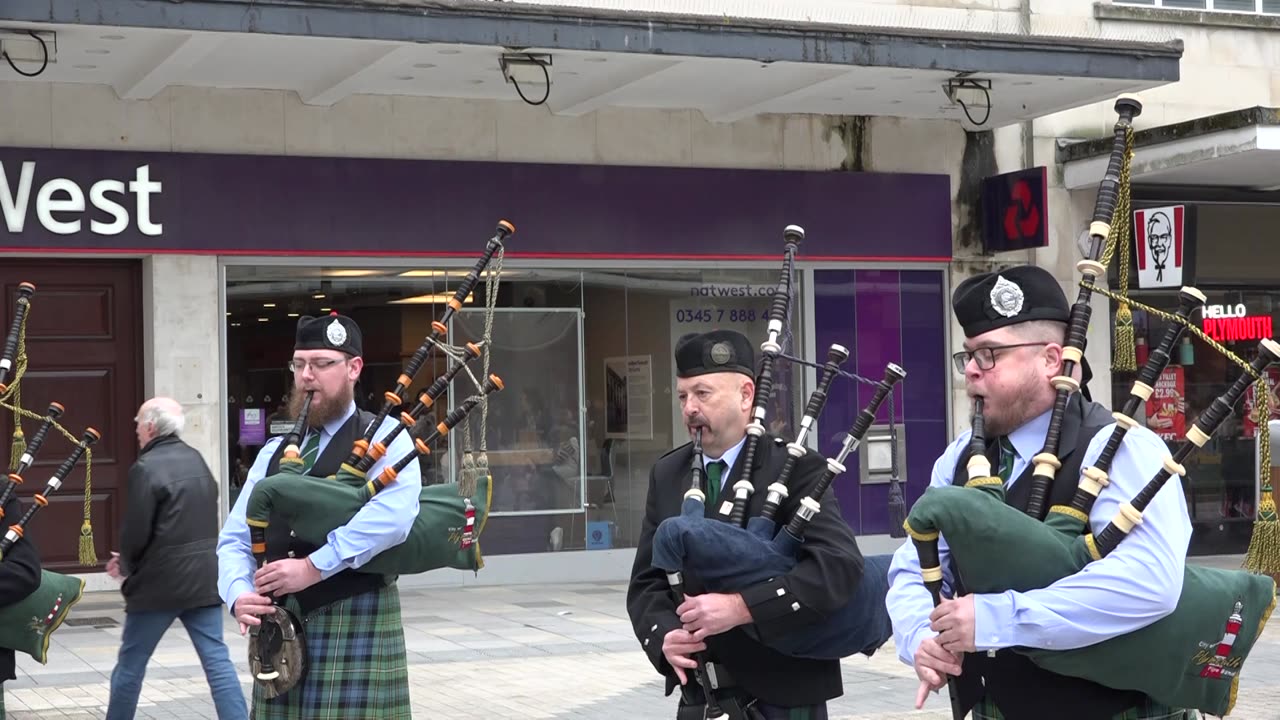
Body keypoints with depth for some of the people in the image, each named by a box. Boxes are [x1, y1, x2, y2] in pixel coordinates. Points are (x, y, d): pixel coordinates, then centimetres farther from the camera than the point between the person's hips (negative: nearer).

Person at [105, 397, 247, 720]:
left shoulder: (146, 468, -12)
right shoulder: (197, 460, 11)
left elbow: (136, 532, -15)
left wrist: (126, 565, 7)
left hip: (160, 582, -6)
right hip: (205, 578, 6)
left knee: (130, 663, 10)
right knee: (217, 660, 4)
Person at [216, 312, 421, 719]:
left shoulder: (382, 436, -2)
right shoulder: (275, 452, 16)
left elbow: (394, 515, -22)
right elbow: (235, 538, 11)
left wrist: (312, 567, -22)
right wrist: (240, 594, -10)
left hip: (356, 623, -5)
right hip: (281, 628, 6)